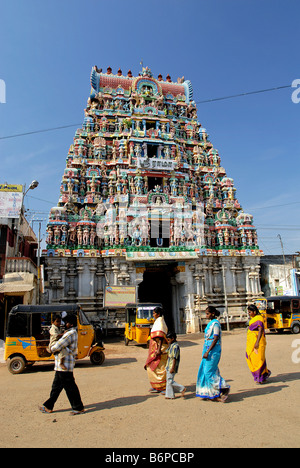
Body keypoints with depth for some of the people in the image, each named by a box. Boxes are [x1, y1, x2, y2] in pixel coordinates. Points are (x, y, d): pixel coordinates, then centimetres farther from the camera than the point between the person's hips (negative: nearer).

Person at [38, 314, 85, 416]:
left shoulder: (70, 334, -20)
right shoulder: (73, 333, 14)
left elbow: (58, 346, -22)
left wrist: (51, 349, -1)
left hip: (65, 366, -11)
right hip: (61, 365, 11)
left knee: (70, 387, -1)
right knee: (56, 386, 18)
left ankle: (78, 408, 10)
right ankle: (48, 406, 30)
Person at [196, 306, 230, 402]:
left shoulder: (215, 323, -15)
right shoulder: (210, 323, 14)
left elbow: (215, 339, -20)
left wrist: (207, 352, -22)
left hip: (213, 351, -10)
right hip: (208, 350, 10)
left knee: (209, 371, -6)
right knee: (205, 371, 10)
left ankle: (224, 388, 4)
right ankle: (211, 393, 18)